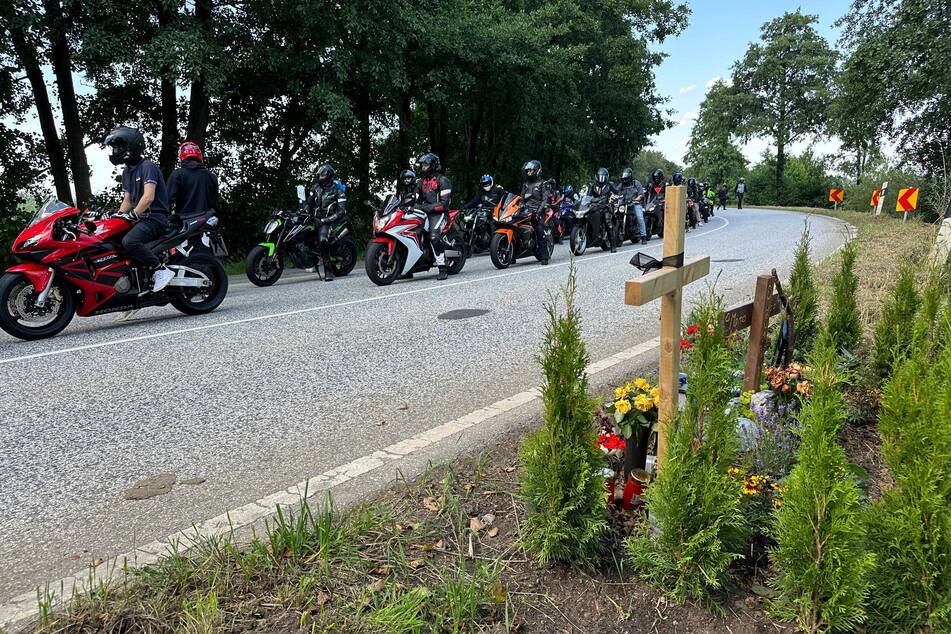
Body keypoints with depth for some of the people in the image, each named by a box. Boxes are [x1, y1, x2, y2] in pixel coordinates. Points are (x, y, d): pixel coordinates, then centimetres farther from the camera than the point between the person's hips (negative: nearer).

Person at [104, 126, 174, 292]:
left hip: (155, 217, -10)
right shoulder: (127, 172, 19)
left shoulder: (147, 166, -10)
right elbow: (127, 200, 22)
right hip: (141, 217, 10)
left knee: (129, 241, -32)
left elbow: (148, 197, -21)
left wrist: (132, 215, -24)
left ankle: (161, 270, -24)